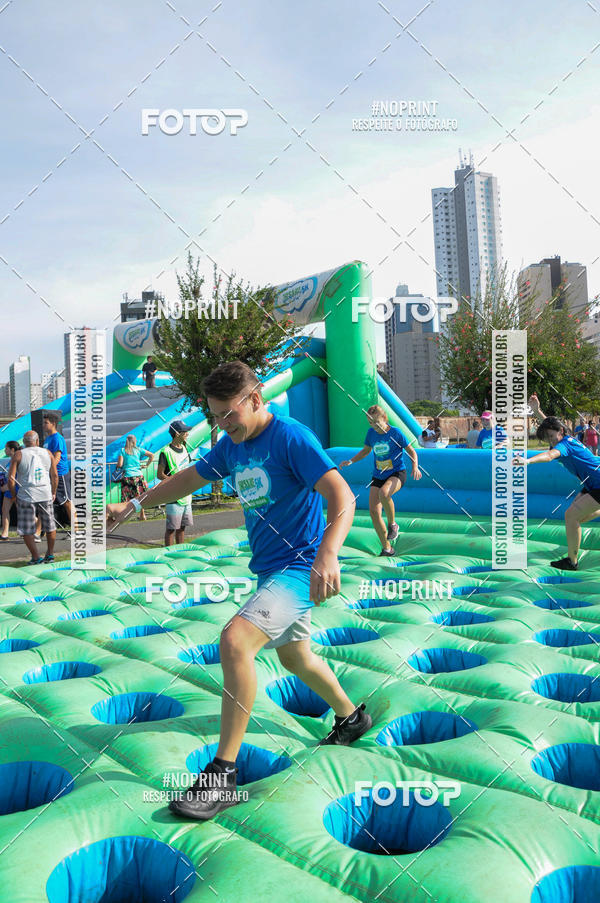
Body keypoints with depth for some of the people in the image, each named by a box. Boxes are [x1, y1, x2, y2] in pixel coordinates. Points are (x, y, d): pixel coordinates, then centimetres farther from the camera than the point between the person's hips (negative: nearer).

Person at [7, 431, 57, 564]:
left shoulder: (18, 455, -3)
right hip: (45, 495, 3)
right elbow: (55, 476, 6)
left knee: (26, 530, 9)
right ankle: (50, 554, 25)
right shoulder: (47, 453, 4)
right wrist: (53, 493, 18)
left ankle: (36, 557, 9)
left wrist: (13, 495, 6)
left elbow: (11, 479, -8)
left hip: (26, 497, -2)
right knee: (50, 526, 18)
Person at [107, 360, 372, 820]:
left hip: (300, 565, -9)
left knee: (235, 641, -25)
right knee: (294, 657, 23)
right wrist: (134, 505, 23)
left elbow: (342, 496, -28)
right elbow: (190, 478, 20)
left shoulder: (291, 436, -19)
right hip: (270, 569, 9)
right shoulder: (232, 445, 5)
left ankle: (223, 774, -15)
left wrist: (327, 556, -43)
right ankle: (352, 716, 48)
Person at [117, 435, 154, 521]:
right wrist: (146, 465, 12)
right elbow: (152, 455, 4)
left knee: (126, 498, 2)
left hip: (127, 477, -2)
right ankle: (142, 515, 19)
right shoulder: (139, 450, 4)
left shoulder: (123, 450, -2)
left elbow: (119, 464, -7)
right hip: (138, 476, 2)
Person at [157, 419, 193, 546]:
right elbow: (159, 474, -12)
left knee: (182, 526, 14)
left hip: (186, 496, 8)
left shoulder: (184, 449, 12)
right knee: (171, 528, -2)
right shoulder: (166, 452, -12)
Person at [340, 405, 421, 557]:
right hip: (378, 476, 5)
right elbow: (366, 450, 19)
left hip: (397, 474, -5)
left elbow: (411, 451, -3)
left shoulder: (395, 433, -11)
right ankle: (387, 549, 9)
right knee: (374, 511, -6)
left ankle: (392, 524, -10)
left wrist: (415, 467, -20)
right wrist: (350, 461, 5)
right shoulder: (371, 433, 1)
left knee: (384, 493, -38)